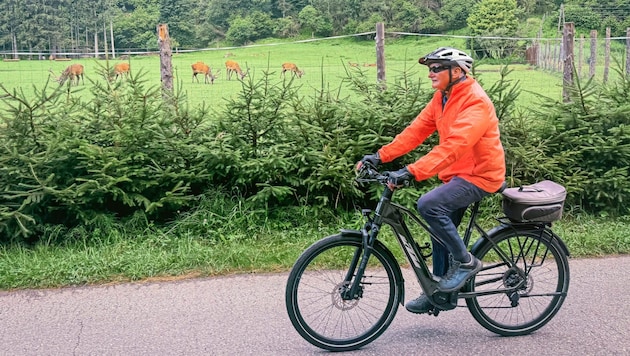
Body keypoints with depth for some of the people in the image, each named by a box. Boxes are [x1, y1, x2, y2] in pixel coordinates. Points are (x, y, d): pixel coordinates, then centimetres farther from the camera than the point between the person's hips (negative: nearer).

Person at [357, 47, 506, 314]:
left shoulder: (475, 102, -22)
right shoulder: (442, 97, 7)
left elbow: (454, 145, -34)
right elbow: (416, 131, 3)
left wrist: (411, 172, -42)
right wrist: (380, 156, -8)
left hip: (479, 175, -9)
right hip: (457, 174, 9)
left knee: (429, 205, -27)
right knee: (442, 227, 12)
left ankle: (465, 261, -8)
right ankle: (441, 291, 28)